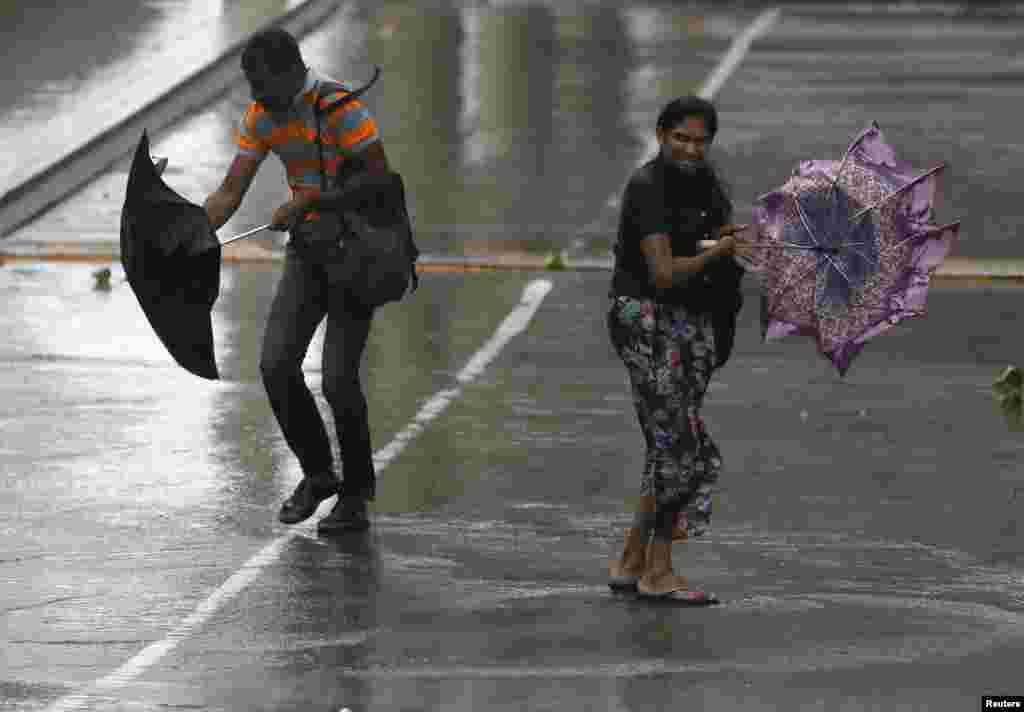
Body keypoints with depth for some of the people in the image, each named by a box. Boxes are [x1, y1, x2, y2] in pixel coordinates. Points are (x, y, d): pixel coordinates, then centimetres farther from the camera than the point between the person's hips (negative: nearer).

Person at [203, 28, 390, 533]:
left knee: (337, 378, -11)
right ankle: (317, 473, 13)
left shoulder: (341, 107, -22)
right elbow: (229, 193, -1)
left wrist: (309, 201, -24)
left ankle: (356, 496, 8)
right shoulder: (261, 116, 0)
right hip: (307, 250, 6)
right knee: (276, 364, -8)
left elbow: (380, 183, -21)